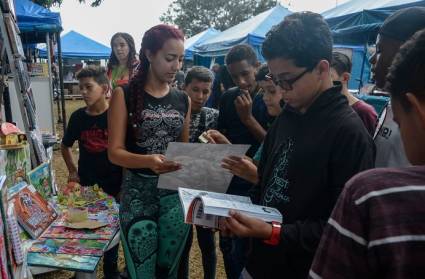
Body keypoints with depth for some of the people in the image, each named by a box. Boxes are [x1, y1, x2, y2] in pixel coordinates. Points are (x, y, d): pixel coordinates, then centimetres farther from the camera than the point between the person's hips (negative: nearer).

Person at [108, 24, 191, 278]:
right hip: (138, 195, -3)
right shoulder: (125, 95, -5)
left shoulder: (183, 100, 7)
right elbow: (115, 152, -10)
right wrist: (148, 161, -28)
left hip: (176, 194, 4)